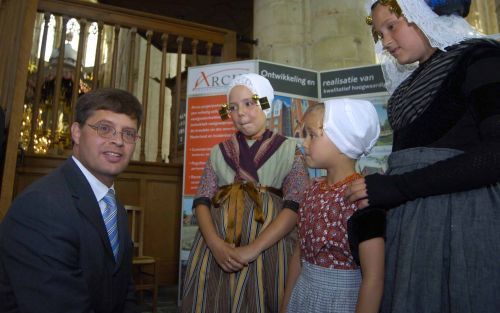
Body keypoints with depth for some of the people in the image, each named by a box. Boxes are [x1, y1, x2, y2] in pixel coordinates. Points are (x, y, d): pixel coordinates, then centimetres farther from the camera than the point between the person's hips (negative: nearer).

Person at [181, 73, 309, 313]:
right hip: (216, 251, 3)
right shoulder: (219, 152, 9)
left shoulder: (289, 151, 0)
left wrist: (253, 249, -19)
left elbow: (295, 206, -10)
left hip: (269, 249, -2)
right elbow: (202, 201, 2)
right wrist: (216, 244, -16)